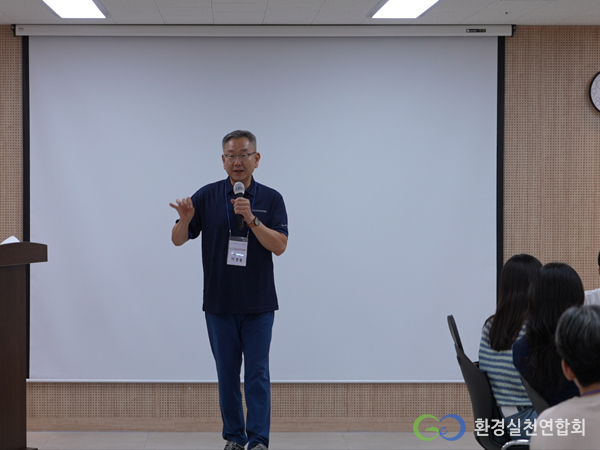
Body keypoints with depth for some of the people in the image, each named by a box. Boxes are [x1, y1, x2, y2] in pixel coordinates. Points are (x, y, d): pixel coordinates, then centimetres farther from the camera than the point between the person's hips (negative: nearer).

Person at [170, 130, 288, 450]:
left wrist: (251, 219, -26)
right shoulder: (206, 196, 0)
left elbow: (279, 245, -12)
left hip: (258, 304, -1)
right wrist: (185, 220, -26)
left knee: (257, 374, -3)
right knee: (227, 375, 8)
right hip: (218, 303, 1)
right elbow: (178, 239, -4)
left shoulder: (271, 199, -2)